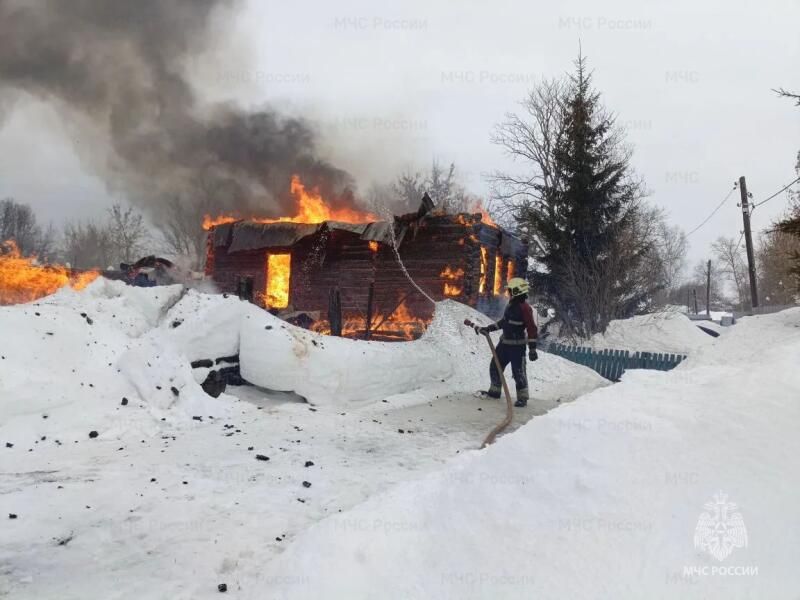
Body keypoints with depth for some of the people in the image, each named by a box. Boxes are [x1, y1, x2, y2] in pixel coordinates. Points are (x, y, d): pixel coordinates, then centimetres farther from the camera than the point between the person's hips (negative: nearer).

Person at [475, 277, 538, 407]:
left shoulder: (525, 308, -19)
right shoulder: (511, 304, 8)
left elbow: (532, 329, -20)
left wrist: (532, 348, -22)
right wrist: (488, 329, 19)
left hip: (517, 346, -9)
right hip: (504, 343, 9)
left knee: (518, 372, -3)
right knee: (495, 367, 16)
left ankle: (522, 398, 10)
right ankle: (494, 391, 31)